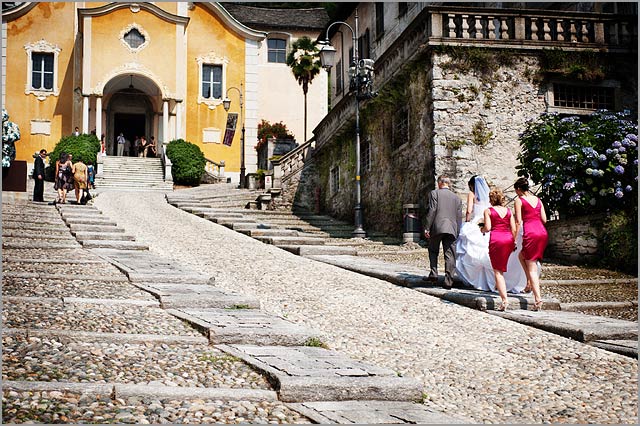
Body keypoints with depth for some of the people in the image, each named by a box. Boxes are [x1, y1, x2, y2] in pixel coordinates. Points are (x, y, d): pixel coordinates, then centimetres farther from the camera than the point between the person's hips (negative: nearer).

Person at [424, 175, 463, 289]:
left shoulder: (434, 193, 3)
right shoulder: (456, 198, 16)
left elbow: (432, 211, -7)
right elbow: (459, 217, 14)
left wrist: (427, 227, -6)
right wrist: (457, 233, 18)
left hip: (437, 228, -3)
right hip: (451, 229, 3)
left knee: (433, 251, 16)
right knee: (450, 255, 1)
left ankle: (434, 273, 4)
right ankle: (448, 281, -4)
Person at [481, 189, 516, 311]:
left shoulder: (488, 211, 2)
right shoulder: (508, 211, 13)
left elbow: (487, 228, -6)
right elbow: (514, 229, 8)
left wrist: (482, 230, 15)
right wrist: (514, 242, 16)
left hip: (496, 239, -4)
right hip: (509, 239, 4)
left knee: (497, 271, -2)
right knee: (501, 266, 29)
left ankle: (505, 300, -10)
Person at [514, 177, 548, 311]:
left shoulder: (519, 201, 0)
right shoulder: (538, 199, 16)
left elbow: (518, 222, -6)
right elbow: (544, 219, 12)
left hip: (530, 234, -6)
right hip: (543, 232, 6)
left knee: (532, 268, -1)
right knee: (522, 256, 29)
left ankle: (538, 298, -7)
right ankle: (530, 282, 21)